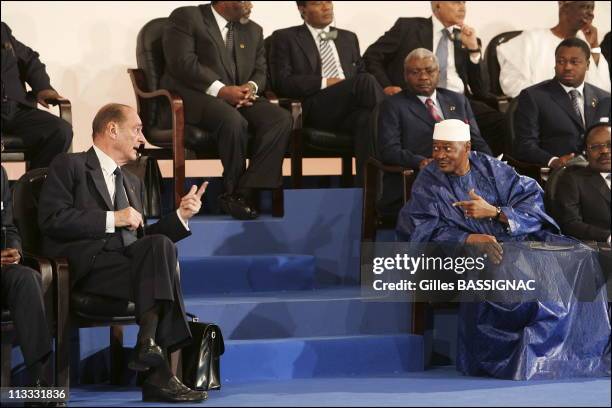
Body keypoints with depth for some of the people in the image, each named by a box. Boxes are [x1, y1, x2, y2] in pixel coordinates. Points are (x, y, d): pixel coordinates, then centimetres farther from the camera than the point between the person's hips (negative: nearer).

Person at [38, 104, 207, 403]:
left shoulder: (133, 183, 31)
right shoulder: (69, 166, 7)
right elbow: (51, 219, -8)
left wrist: (180, 217, 11)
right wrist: (112, 219, -11)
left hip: (128, 260, 6)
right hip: (85, 264, -6)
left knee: (160, 244, -27)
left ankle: (149, 343, -36)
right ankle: (158, 372, -34)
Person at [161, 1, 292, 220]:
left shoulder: (252, 31, 22)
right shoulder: (186, 18, 1)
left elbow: (260, 72, 16)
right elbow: (183, 62, -12)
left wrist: (251, 87, -9)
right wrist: (221, 90, -21)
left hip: (239, 96, 6)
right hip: (194, 95, -6)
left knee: (281, 118, -22)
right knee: (233, 120, -37)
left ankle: (245, 192, -26)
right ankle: (233, 191, -17)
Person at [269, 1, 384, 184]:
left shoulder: (348, 38, 29)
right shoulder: (285, 38, 14)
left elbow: (360, 73, 28)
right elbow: (282, 82, 1)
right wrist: (324, 83, -9)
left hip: (349, 110, 4)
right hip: (314, 109, -4)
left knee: (367, 118, -37)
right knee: (366, 81, -32)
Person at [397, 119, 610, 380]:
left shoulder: (490, 168, 12)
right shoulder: (427, 182, 6)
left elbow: (532, 202, 5)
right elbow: (427, 231, -8)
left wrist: (494, 212, -12)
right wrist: (470, 239, -23)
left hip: (515, 238, 4)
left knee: (578, 257, -17)